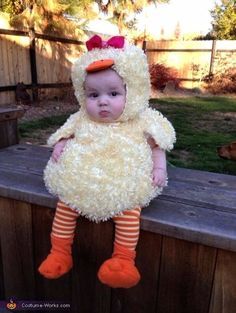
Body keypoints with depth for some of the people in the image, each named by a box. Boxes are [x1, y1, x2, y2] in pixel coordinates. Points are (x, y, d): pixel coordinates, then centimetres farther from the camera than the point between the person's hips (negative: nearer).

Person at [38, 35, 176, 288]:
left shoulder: (142, 122, -2)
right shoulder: (81, 120, 3)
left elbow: (157, 146, 6)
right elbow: (65, 135, 16)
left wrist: (159, 168, -8)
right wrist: (60, 146, -5)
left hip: (124, 185, -2)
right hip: (82, 182, 3)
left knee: (130, 207, -25)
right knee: (65, 201, -7)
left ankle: (124, 260, -10)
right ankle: (60, 251, 12)